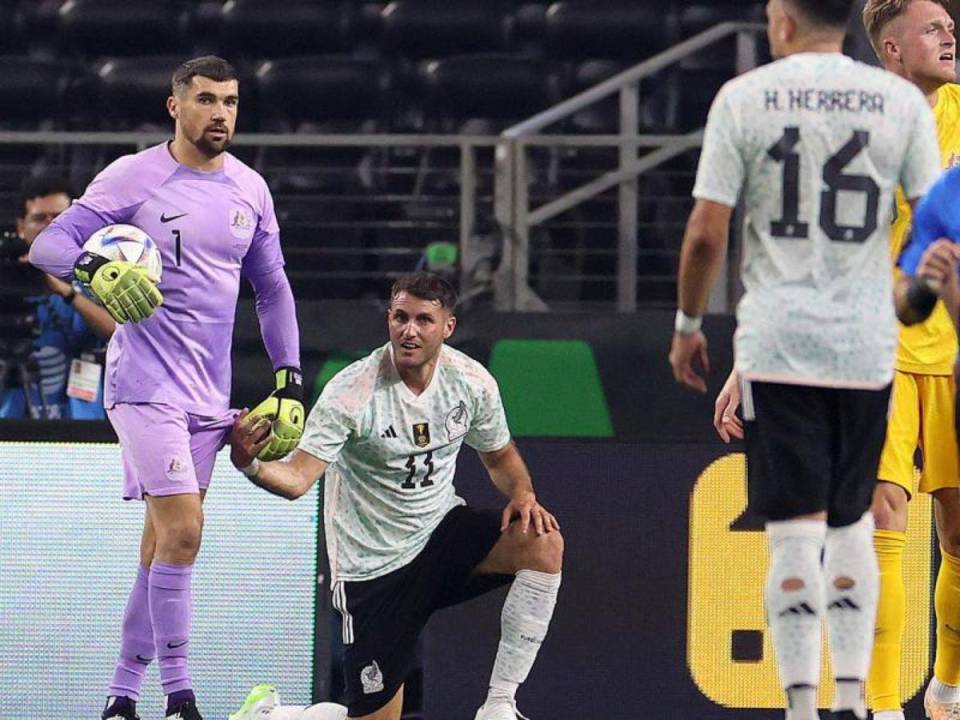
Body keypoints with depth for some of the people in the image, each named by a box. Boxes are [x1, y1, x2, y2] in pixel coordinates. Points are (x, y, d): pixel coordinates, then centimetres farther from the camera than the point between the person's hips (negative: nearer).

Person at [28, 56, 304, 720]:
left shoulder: (250, 190, 10)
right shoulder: (134, 177, -6)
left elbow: (273, 289, 19)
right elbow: (48, 244, -9)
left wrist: (289, 379, 12)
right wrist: (92, 267, -31)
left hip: (208, 393, 6)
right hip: (145, 384, -6)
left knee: (163, 542, 7)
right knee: (182, 530, -16)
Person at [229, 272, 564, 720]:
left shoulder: (472, 381, -6)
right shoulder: (351, 393, -21)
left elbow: (499, 456, 12)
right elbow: (298, 478, -29)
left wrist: (522, 494, -10)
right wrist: (250, 465, -51)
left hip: (441, 531, 4)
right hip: (371, 564, -4)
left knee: (544, 544, -24)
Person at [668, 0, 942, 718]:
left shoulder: (744, 98, -2)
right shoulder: (901, 101, 3)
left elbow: (706, 231, -3)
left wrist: (689, 323, 9)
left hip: (776, 343, -2)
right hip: (867, 348, 2)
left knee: (795, 536, -2)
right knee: (852, 527, 14)